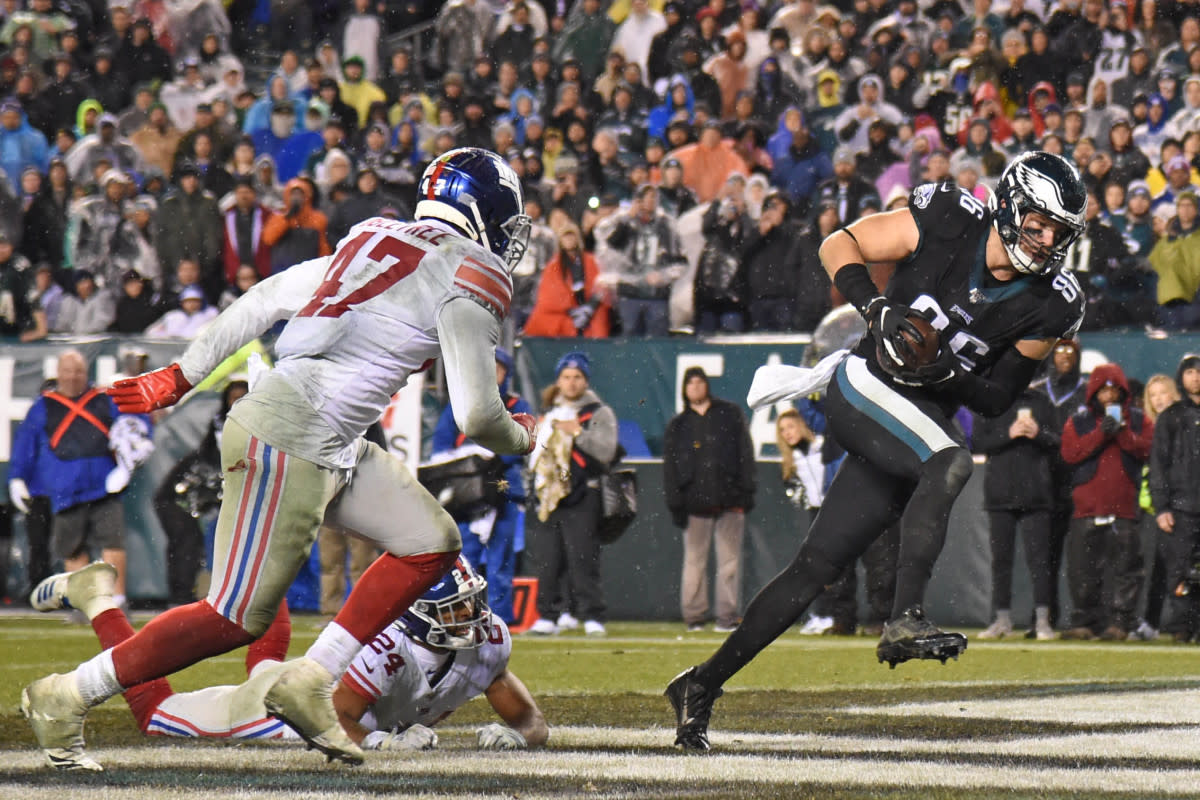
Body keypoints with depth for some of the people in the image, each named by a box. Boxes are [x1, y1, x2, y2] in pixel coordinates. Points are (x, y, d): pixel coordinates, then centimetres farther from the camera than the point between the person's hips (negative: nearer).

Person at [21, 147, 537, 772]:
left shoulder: (378, 242, 17)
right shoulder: (472, 279, -9)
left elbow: (264, 299, 19)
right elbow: (477, 415, -12)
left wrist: (179, 377, 23)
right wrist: (519, 439, 11)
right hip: (290, 444, -10)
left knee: (431, 544, 12)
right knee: (237, 620, -5)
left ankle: (307, 684, 11)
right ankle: (66, 698, 3)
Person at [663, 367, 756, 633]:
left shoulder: (729, 414, 11)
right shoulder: (677, 425, 13)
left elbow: (745, 453, 7)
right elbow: (670, 468, 10)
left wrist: (746, 491, -2)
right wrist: (675, 504, 1)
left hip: (729, 501, -1)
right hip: (695, 503, 1)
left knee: (729, 560, -2)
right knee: (694, 560, -1)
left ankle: (728, 615, 0)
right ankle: (693, 615, 4)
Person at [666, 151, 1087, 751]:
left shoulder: (1048, 308, -3)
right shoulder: (945, 223, -12)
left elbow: (997, 401, 2)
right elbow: (839, 244, -1)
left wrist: (946, 375, -18)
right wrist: (875, 307, -19)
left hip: (926, 411, 5)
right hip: (865, 387, -5)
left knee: (816, 569, 3)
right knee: (951, 462, -32)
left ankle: (703, 685, 12)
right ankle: (903, 621, -37)